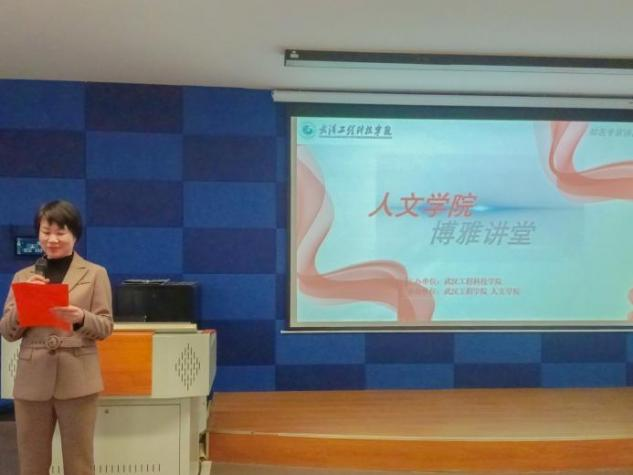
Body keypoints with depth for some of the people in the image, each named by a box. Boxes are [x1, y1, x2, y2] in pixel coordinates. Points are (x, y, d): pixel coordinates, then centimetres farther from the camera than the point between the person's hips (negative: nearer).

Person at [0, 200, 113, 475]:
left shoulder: (95, 274, 3)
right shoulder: (23, 276, 10)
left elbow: (106, 327, -1)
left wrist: (80, 318, -20)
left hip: (77, 381, -2)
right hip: (32, 381, 3)